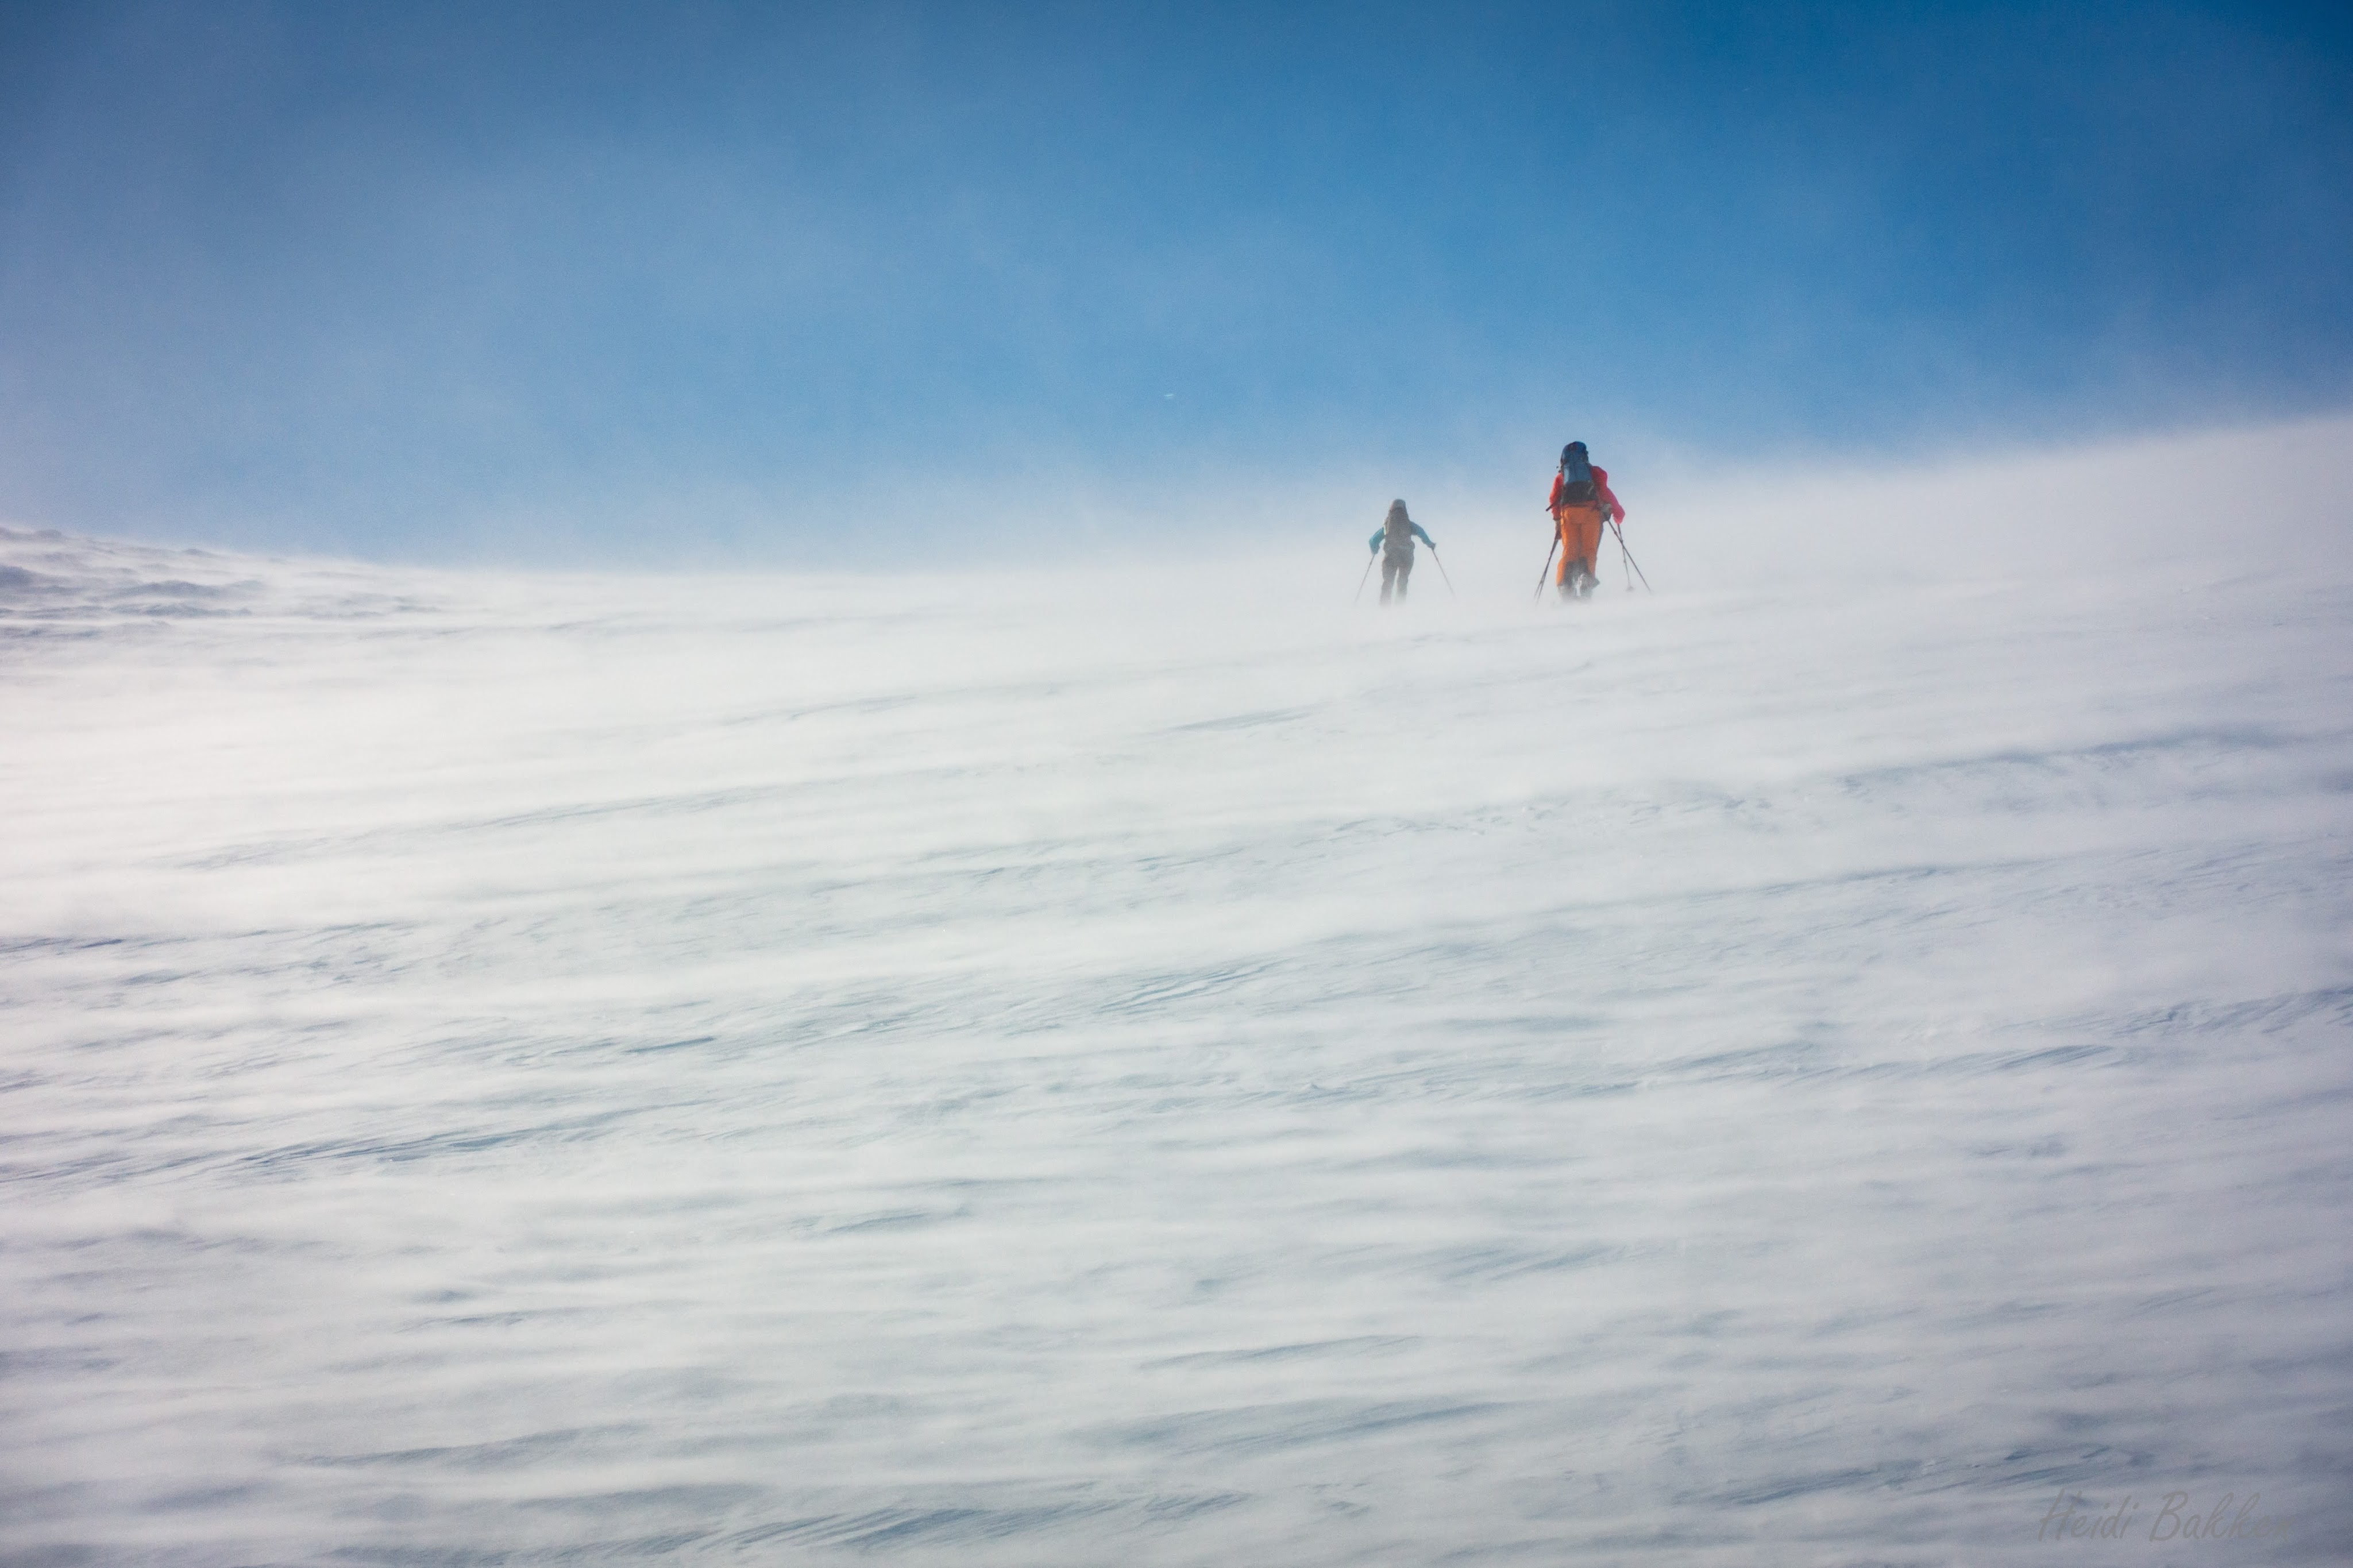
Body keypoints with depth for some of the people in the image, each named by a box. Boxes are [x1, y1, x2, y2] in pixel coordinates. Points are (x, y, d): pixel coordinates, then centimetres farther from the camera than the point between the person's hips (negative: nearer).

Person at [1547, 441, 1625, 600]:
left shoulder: (1561, 477, 24)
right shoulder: (1595, 472, 19)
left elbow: (1554, 500, 11)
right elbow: (1603, 491, 4)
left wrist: (1557, 520, 17)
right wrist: (1617, 510, 9)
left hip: (1568, 513, 1)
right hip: (1591, 511, -1)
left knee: (1569, 551, -3)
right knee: (1588, 549, -6)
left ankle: (1566, 584, -23)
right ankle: (1585, 577, -33)